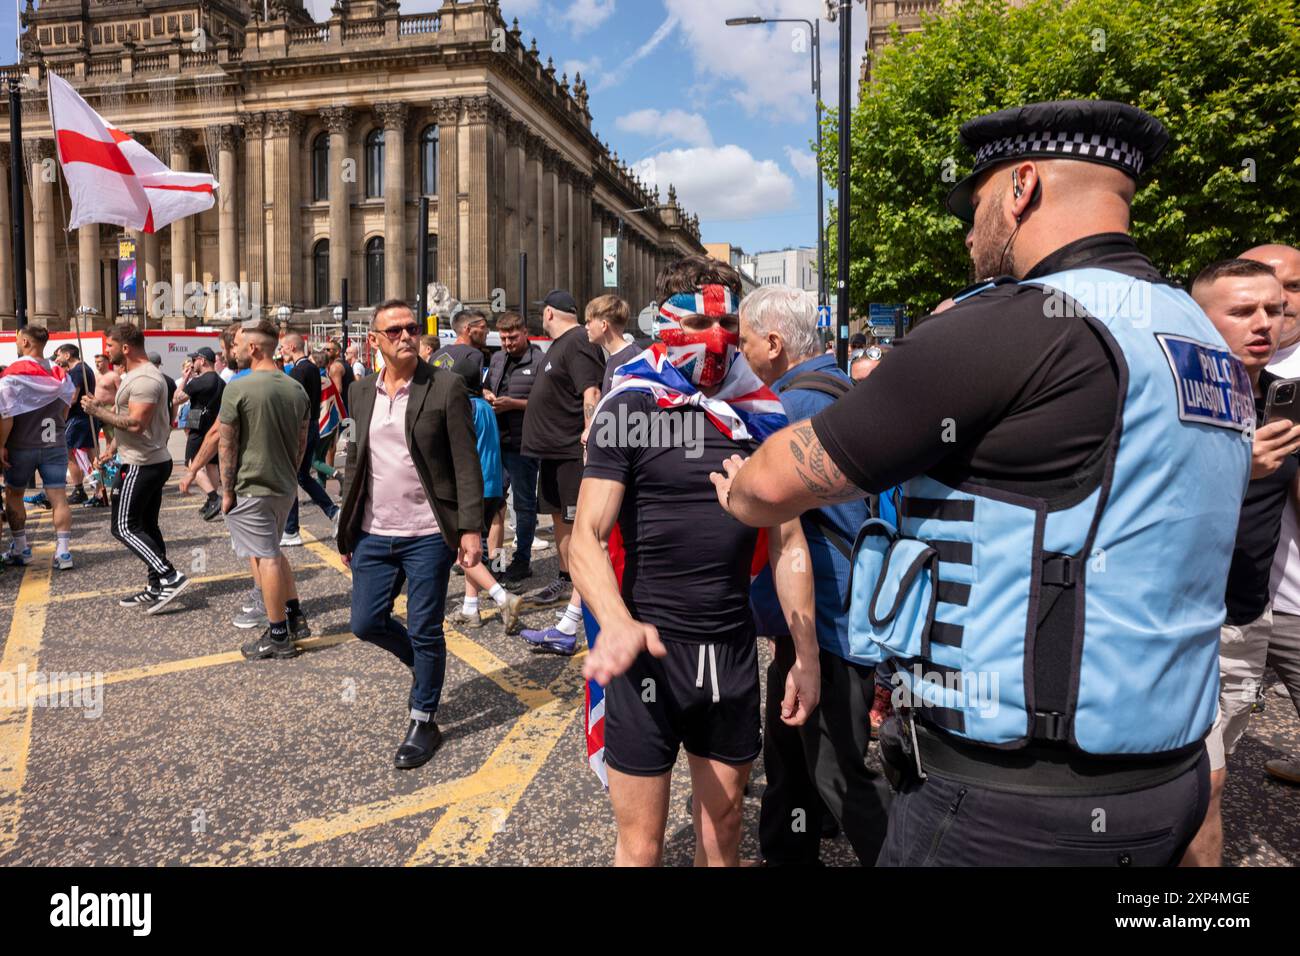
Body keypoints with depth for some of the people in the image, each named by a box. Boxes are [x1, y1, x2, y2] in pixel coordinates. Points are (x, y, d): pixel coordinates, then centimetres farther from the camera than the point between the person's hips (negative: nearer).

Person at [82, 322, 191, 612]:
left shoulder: (144, 379, -19)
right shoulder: (136, 375, 15)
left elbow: (135, 423, -28)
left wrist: (98, 410, -17)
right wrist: (111, 449, 20)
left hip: (142, 466, -11)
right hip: (153, 462, 11)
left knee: (124, 527, -6)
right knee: (146, 525, 13)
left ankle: (171, 577, -8)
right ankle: (157, 588, 17)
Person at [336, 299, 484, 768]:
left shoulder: (446, 387, -8)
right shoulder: (361, 392, 9)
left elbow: (466, 464, -10)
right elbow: (355, 462, 15)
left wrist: (470, 529, -16)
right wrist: (348, 527, 14)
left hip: (428, 535, -5)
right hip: (374, 534, 5)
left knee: (425, 632, 3)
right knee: (366, 623, 11)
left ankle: (423, 722, 22)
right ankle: (423, 665, 39)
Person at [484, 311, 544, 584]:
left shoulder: (540, 361, -8)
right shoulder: (497, 359, 15)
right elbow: (486, 389, 27)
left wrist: (512, 403, -19)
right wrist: (487, 396, 3)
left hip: (522, 444, -7)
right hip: (495, 440, 7)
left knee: (524, 503, 4)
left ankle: (522, 561, 14)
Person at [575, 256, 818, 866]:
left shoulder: (762, 415, 5)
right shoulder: (630, 409, -6)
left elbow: (787, 541, 10)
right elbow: (587, 536, -13)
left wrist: (807, 653, 6)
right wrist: (617, 623, -31)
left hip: (733, 648, 4)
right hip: (649, 646, -3)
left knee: (724, 825, 19)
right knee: (640, 845, 8)